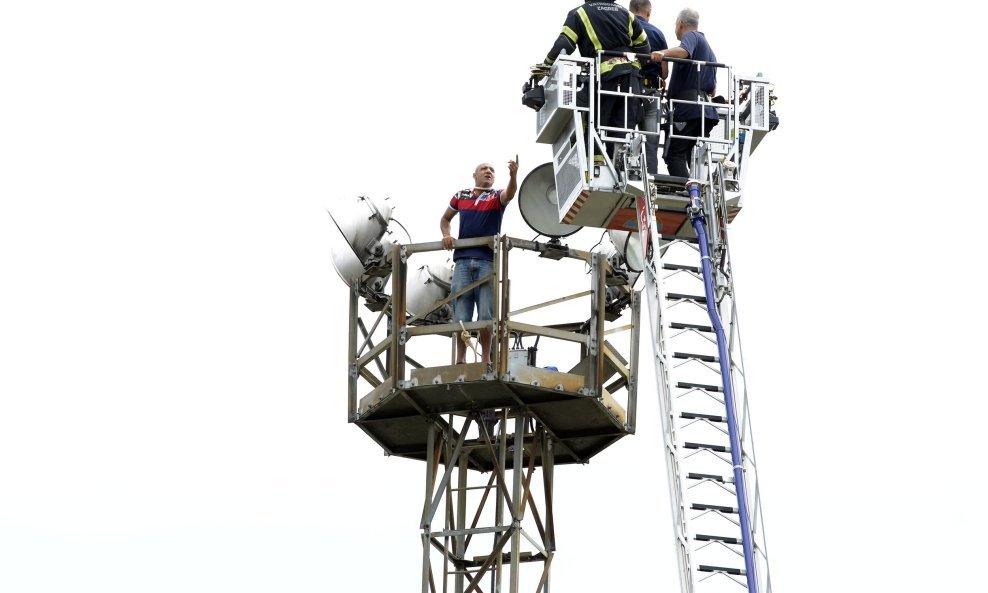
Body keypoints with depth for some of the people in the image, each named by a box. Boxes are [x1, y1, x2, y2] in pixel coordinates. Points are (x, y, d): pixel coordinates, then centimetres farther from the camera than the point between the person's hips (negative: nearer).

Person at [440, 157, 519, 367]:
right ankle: (460, 361, 5)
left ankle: (486, 361, 2)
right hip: (463, 260, 1)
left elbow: (510, 194, -15)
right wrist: (446, 235, 4)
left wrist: (513, 175, -36)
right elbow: (445, 219, 26)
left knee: (486, 315, -4)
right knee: (461, 315, 0)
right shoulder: (461, 196, 14)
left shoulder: (497, 197, 8)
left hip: (488, 261, -1)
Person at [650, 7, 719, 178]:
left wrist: (663, 53, -41)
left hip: (687, 107, -9)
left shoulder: (691, 36, 3)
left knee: (674, 154, -13)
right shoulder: (709, 50, 31)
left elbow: (684, 51, -23)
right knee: (692, 157, 9)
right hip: (707, 111, 9)